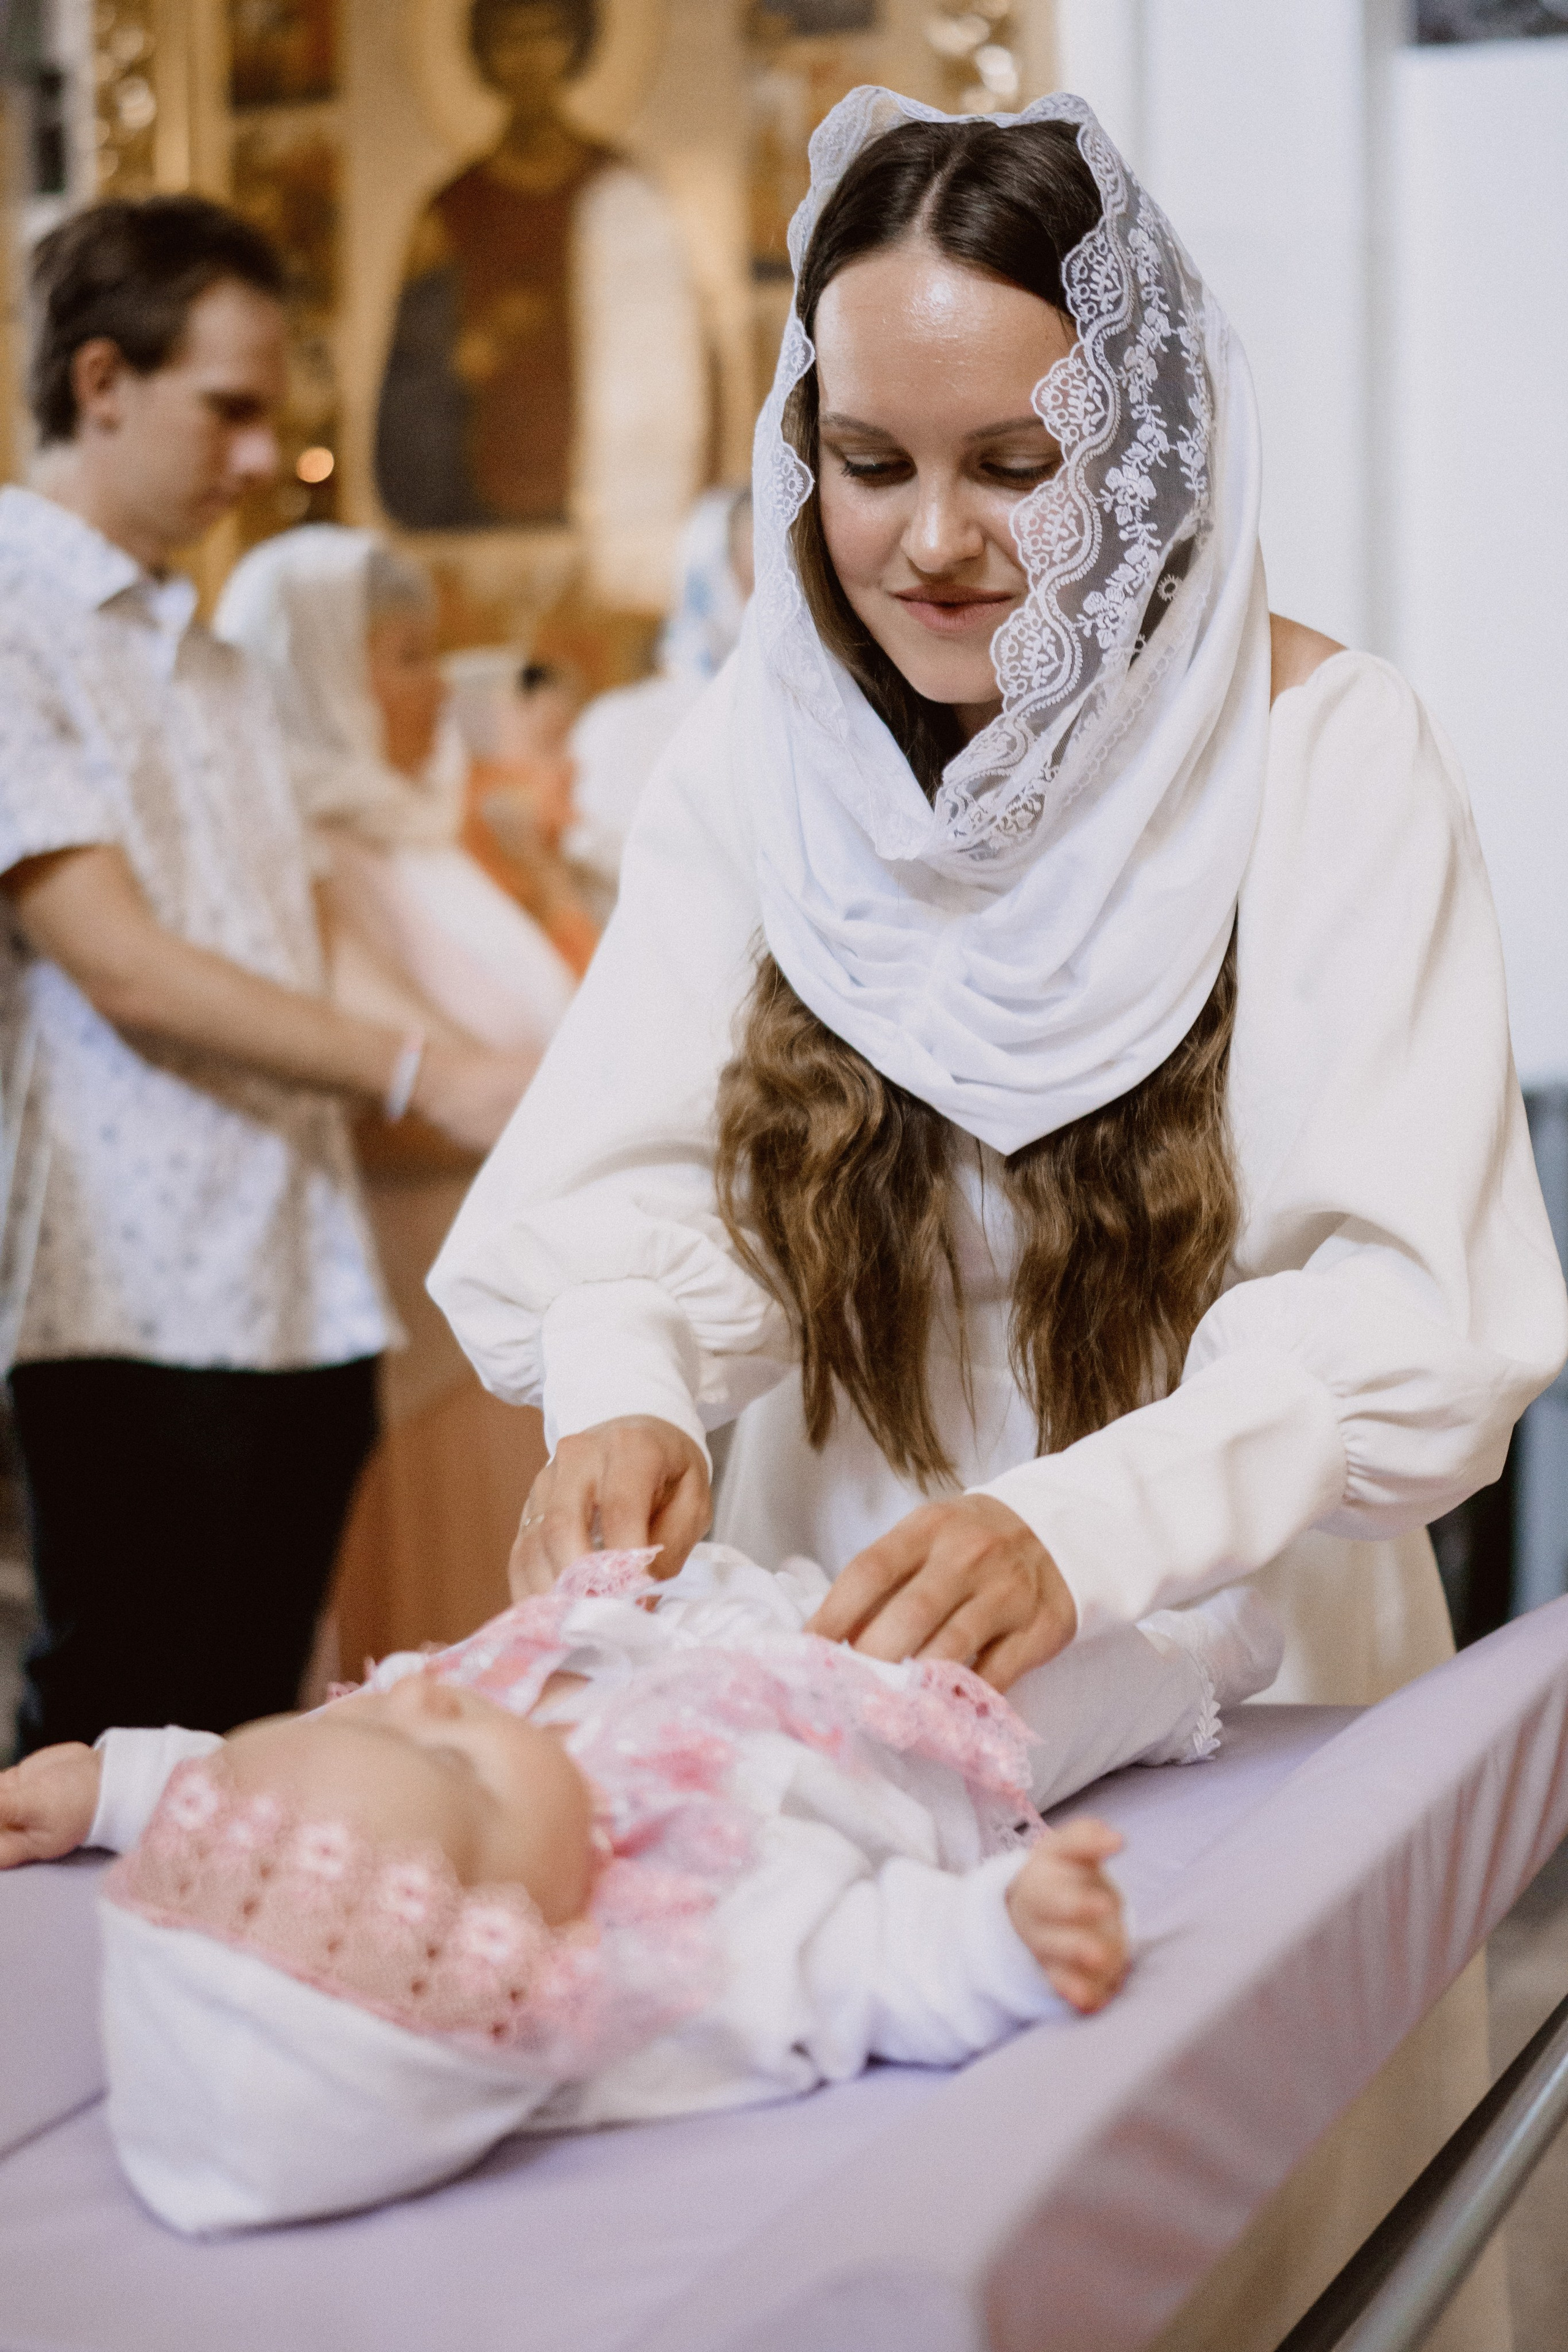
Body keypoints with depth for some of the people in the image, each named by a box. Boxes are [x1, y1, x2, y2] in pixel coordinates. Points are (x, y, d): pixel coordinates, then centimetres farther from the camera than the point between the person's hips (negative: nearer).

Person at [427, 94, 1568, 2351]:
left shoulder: (1325, 751, -14)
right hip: (840, 1657, 3)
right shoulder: (758, 748, -2)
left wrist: (1088, 1528, -37)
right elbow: (624, 1167, -7)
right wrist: (624, 1393, -29)